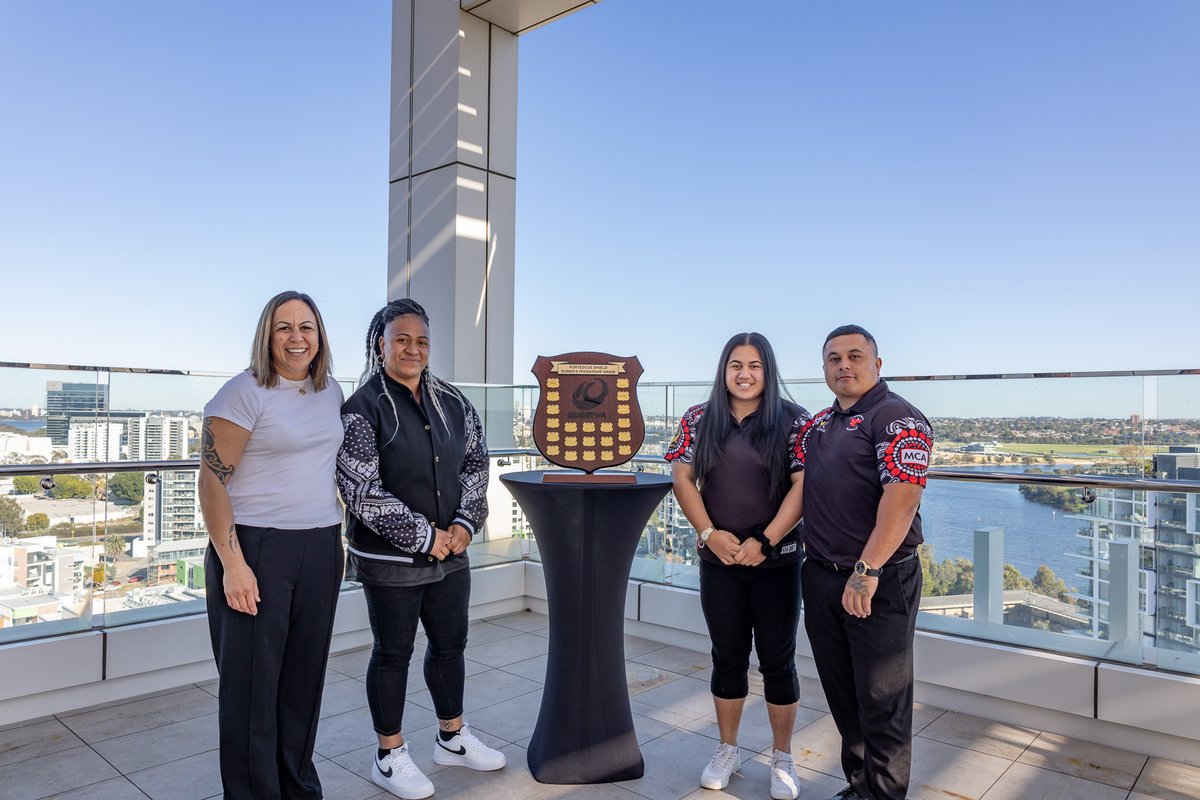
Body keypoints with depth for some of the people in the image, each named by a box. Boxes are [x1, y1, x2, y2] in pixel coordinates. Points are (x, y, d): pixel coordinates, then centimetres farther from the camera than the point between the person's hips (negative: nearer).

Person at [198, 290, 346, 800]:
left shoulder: (331, 392, 10)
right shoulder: (245, 392, -9)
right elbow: (212, 481, -11)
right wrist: (232, 564, -16)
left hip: (321, 549, 6)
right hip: (256, 549, -5)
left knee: (304, 677, 14)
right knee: (252, 683, 5)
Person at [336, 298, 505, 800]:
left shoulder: (451, 402, 6)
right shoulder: (363, 408, -12)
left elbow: (475, 462, 9)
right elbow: (361, 490, -17)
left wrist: (465, 524, -6)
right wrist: (423, 538, -16)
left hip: (450, 552, 6)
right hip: (389, 560, -5)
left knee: (451, 644, 17)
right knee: (394, 653, 9)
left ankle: (453, 739, 38)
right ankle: (390, 758, 28)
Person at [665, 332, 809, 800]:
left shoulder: (793, 421, -4)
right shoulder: (699, 420, 3)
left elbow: (803, 485, -10)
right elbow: (682, 478, 1)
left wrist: (764, 542, -15)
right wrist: (710, 533, -10)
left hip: (777, 561, -2)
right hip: (719, 560, 2)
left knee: (778, 661, 8)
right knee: (728, 658, 13)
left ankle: (783, 758, 26)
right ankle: (727, 750, 30)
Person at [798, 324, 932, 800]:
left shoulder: (897, 417, -11)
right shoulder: (819, 424, 14)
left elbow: (903, 496, -23)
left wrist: (867, 570, -27)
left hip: (880, 582, -7)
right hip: (821, 578, 8)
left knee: (882, 701, 5)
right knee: (842, 695, 18)